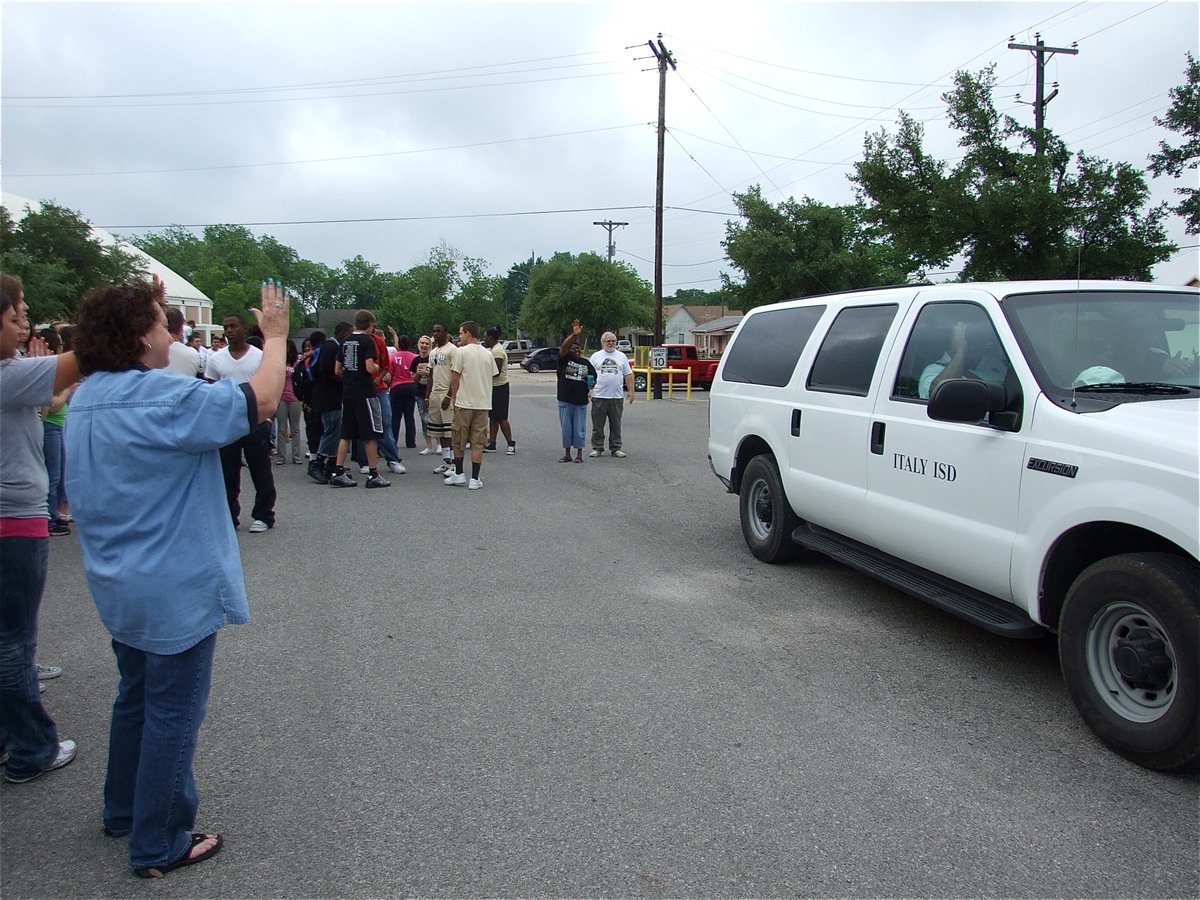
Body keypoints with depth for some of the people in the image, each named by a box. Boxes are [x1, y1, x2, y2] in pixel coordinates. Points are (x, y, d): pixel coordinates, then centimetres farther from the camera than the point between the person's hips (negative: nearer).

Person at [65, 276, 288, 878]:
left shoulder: (86, 398, 4)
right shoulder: (162, 397, -23)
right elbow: (259, 402, -23)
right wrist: (275, 336, -11)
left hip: (118, 587, 9)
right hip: (175, 591, -9)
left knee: (136, 698, 25)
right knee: (173, 715, 4)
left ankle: (123, 811, 41)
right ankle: (159, 846, 17)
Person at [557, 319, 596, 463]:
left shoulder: (586, 363, 10)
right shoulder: (564, 359, 2)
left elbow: (594, 377, 16)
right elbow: (563, 347, -17)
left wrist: (591, 384, -8)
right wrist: (574, 335, -31)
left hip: (581, 401, 1)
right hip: (565, 401, -1)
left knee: (579, 428, 3)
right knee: (566, 427, 6)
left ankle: (579, 454, 13)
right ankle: (567, 454, 17)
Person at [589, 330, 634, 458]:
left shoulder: (621, 356, 11)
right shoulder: (596, 356, 6)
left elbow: (628, 375, 9)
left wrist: (630, 391, 1)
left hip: (616, 397, 1)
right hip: (599, 397, -1)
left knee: (616, 425, 7)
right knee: (597, 425, 4)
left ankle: (616, 448, 13)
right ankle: (596, 448, 11)